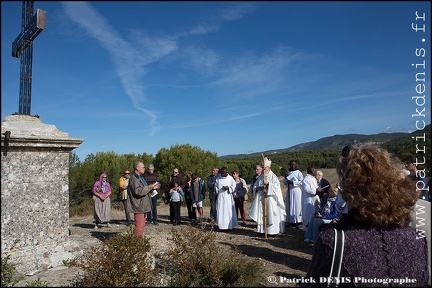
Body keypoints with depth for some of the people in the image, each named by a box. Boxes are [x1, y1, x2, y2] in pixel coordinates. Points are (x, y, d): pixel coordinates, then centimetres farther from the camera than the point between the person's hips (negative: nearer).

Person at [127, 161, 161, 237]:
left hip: (143, 206, 11)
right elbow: (138, 191, -25)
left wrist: (153, 188, 12)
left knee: (142, 225, 16)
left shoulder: (140, 177, 19)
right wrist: (150, 187, -19)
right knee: (139, 226, -8)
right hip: (138, 206, -11)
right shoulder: (133, 178, -15)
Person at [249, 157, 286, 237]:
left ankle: (275, 231, 4)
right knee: (262, 214, 6)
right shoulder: (260, 176, 12)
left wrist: (268, 183, -22)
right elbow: (255, 185, 16)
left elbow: (276, 186, -14)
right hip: (261, 199, 5)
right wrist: (257, 188, -6)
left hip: (270, 198, -5)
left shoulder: (273, 176, -3)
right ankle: (263, 230, 16)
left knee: (272, 215, -3)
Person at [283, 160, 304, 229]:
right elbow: (285, 183, 13)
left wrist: (293, 182, -16)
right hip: (289, 191, 5)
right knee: (290, 207, 5)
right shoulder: (288, 172, 13)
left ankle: (297, 222, 0)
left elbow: (301, 182, -10)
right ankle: (291, 221, 10)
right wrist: (285, 177, -4)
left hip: (296, 191, -5)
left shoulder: (298, 172, -2)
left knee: (297, 206, -4)